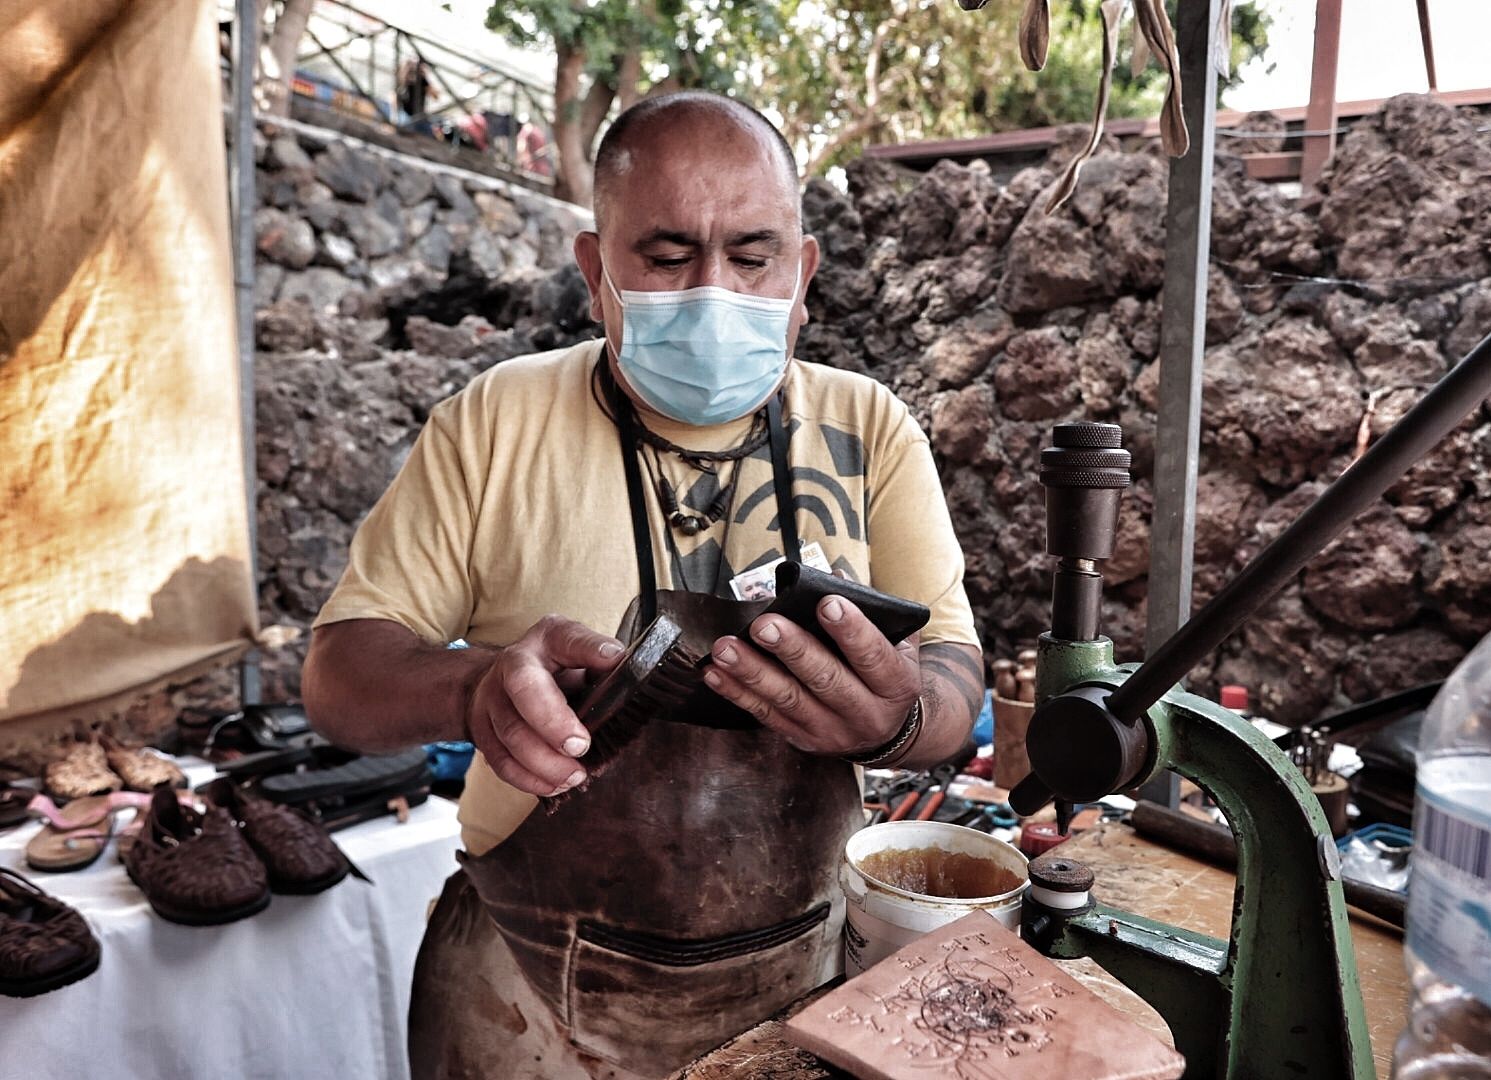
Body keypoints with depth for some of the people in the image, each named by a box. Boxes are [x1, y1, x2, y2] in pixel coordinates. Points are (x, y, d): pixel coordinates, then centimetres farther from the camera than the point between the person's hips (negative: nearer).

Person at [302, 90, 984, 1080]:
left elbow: (956, 687, -9)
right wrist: (473, 688, -30)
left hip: (797, 972, 2)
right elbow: (340, 670, -8)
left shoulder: (870, 431, -6)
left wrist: (894, 717, -32)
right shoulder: (494, 422, -9)